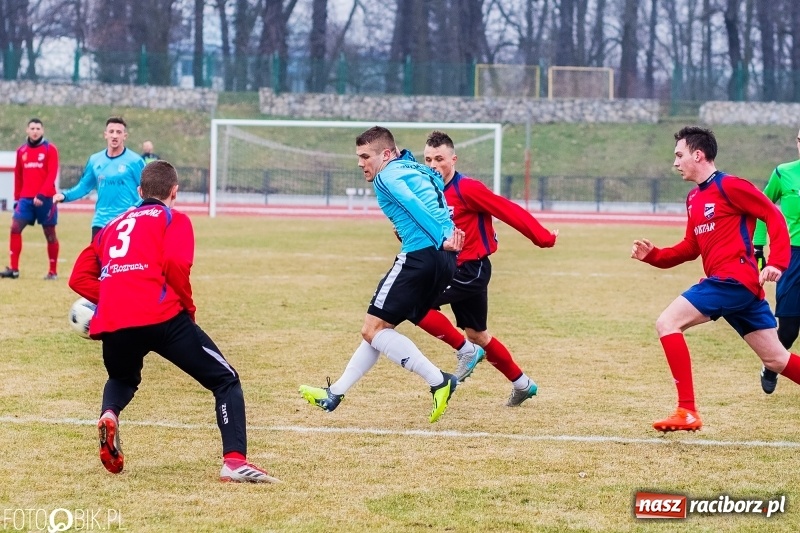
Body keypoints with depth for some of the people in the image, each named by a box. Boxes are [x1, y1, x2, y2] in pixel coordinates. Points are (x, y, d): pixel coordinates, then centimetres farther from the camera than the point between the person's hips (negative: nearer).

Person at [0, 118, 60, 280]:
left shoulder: (50, 149, -3)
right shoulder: (21, 151, 11)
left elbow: (52, 175, -10)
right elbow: (18, 177, 16)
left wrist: (41, 195, -19)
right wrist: (17, 199, 13)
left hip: (45, 199, -4)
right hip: (26, 198, 4)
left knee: (50, 233, 3)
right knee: (15, 228, -8)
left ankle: (53, 271, 10)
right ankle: (13, 268, -6)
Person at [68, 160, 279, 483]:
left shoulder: (112, 226, 28)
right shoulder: (173, 219, 13)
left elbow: (79, 278, 20)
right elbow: (176, 264, -7)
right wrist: (188, 306, 5)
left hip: (111, 323, 5)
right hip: (161, 317, -5)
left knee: (122, 380, 36)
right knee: (226, 381, 5)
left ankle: (109, 413, 2)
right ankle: (234, 460, -15)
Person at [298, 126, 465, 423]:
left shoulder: (387, 176, -4)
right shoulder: (421, 171, 26)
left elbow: (415, 207, -18)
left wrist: (441, 240, -28)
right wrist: (448, 232, 7)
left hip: (419, 255, -10)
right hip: (444, 261, 10)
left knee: (373, 329, -6)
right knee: (379, 330, 16)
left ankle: (439, 381, -13)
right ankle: (334, 394, 23)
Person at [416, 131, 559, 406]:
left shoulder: (467, 189, -18)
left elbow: (509, 211, -17)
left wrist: (542, 238, -16)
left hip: (471, 270, -8)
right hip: (452, 271, 8)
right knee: (477, 334, 18)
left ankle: (466, 351, -5)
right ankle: (522, 384, 33)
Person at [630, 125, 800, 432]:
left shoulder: (729, 186, -8)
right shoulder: (694, 199, 18)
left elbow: (774, 217, -10)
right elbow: (690, 248, 23)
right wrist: (652, 255, 8)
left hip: (734, 279, -9)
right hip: (725, 283, 9)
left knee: (667, 323, -14)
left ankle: (687, 412, -15)